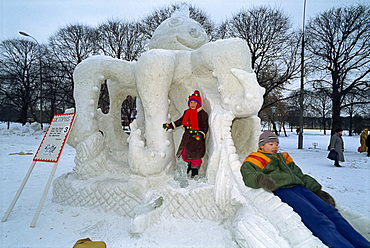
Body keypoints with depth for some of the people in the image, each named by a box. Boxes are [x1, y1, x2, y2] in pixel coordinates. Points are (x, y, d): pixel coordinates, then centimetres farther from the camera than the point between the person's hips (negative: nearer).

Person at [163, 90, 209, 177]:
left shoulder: (203, 114, -10)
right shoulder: (186, 112, 9)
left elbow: (204, 127, -12)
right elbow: (181, 121, 22)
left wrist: (201, 135, -29)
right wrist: (170, 125, 21)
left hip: (196, 138, -6)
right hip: (187, 137, 6)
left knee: (195, 155, -2)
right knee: (184, 154, 13)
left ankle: (195, 170, 18)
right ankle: (190, 163, 42)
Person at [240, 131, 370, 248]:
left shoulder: (283, 157, 34)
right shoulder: (255, 158, 12)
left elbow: (300, 175, 33)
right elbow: (248, 173, -8)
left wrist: (317, 190, 20)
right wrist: (260, 178, -31)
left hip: (300, 188, 7)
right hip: (282, 190, -7)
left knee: (330, 211, -13)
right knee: (318, 219, -26)